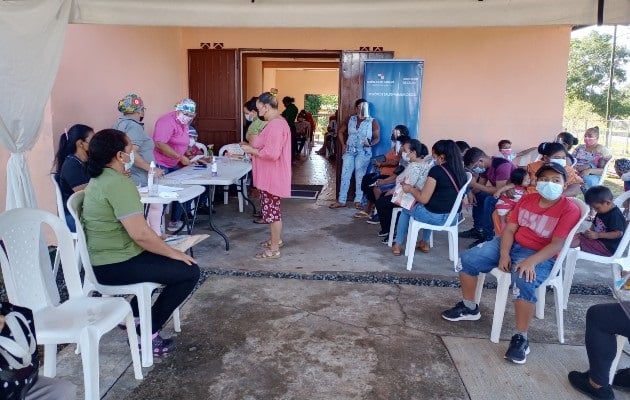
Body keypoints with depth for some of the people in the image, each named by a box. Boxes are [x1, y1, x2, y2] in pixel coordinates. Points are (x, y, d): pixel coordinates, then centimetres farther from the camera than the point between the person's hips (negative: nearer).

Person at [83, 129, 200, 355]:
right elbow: (140, 233, -28)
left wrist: (158, 240, 17)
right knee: (189, 270, -10)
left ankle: (133, 313, 25)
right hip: (115, 265, -10)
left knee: (164, 258, 26)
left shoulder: (99, 179, 10)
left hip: (102, 259, 10)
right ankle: (148, 333, 1)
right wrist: (173, 253, -15)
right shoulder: (118, 183, -22)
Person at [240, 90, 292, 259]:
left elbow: (272, 153, -29)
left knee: (271, 210, -2)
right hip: (271, 175, 11)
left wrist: (252, 150, -16)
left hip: (273, 176, -11)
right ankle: (277, 239, 34)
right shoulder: (278, 122, 13)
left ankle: (274, 249, 7)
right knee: (272, 208, 20)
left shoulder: (275, 125, -22)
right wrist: (252, 146, 10)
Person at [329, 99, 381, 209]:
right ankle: (341, 201, 7)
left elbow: (377, 137, -4)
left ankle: (358, 201, 11)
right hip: (349, 151, 3)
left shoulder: (373, 122, -4)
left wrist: (370, 143, -24)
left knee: (360, 176, 1)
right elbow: (341, 132, 13)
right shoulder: (350, 119, 5)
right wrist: (343, 145, 3)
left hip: (363, 152, -3)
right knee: (345, 175, 1)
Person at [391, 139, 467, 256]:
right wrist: (418, 189, 18)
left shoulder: (436, 170, -16)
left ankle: (397, 245, 32)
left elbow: (423, 199, -14)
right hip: (453, 218, 7)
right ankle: (425, 243, 42)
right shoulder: (460, 172, 4)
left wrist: (410, 189, 4)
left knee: (406, 210, 23)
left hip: (436, 217, -6)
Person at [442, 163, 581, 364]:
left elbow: (557, 244, -18)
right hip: (511, 245, 6)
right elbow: (509, 229, 3)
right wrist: (504, 254, -13)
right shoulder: (527, 199, 7)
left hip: (540, 256, -6)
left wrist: (530, 262, -30)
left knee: (523, 283, -37)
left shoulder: (569, 209, -9)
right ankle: (469, 308, 12)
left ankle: (521, 339, -20)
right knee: (467, 259, -7)